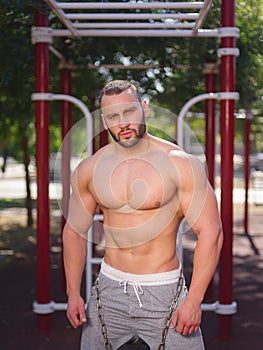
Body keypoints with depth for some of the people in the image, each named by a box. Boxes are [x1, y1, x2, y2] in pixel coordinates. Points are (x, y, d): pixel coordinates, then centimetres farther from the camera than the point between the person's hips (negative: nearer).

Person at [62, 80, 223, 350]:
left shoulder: (179, 163, -11)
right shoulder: (89, 170, 0)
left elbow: (210, 233, -12)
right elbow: (74, 231, 10)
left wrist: (193, 300, -15)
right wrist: (73, 294, 6)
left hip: (164, 291, -3)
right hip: (109, 288, 4)